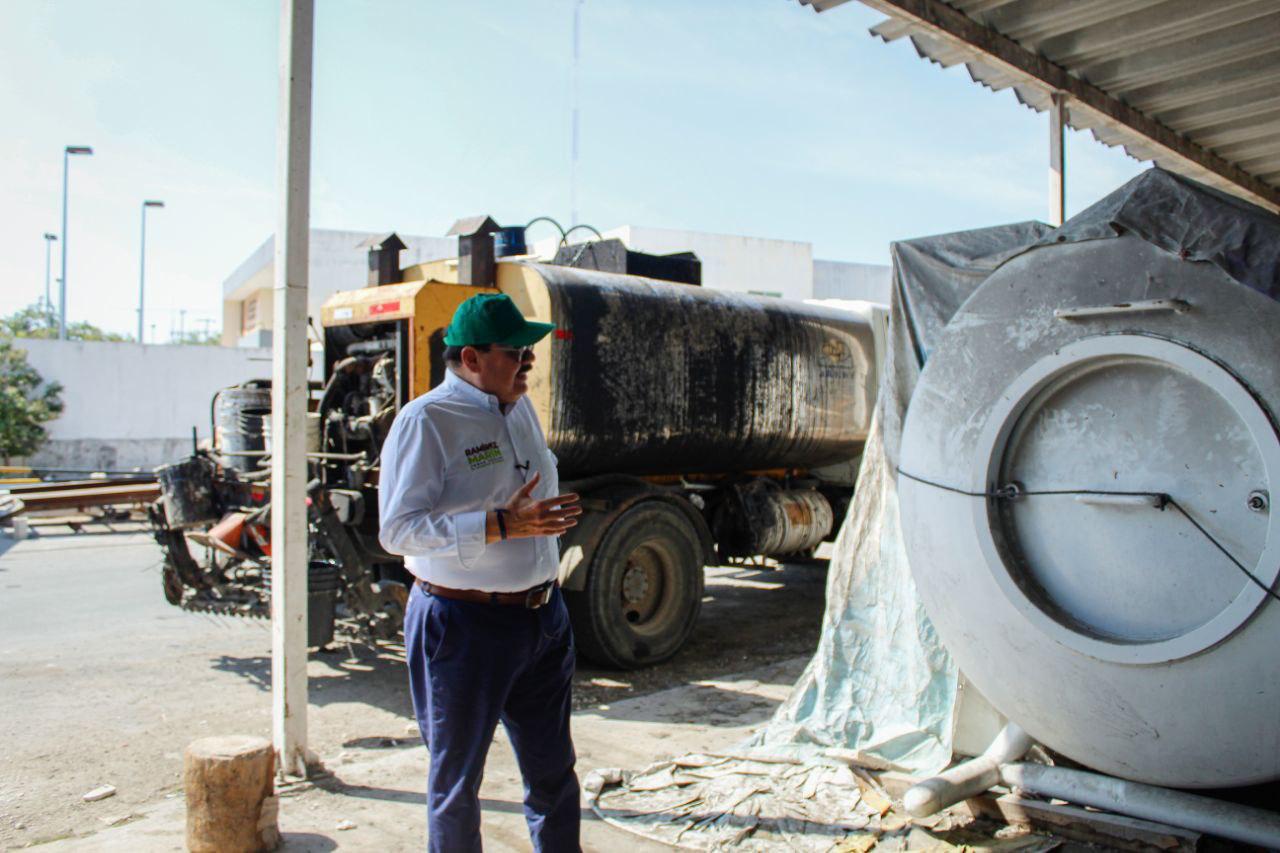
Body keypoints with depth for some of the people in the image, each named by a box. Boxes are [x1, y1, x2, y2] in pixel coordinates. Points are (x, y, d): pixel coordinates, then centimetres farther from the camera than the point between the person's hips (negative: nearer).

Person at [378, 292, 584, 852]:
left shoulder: (520, 408, 10)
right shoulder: (426, 420, -14)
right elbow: (398, 529, -21)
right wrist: (503, 525, -27)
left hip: (542, 618, 7)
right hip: (466, 625, -6)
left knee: (553, 773, 16)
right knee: (457, 783, 12)